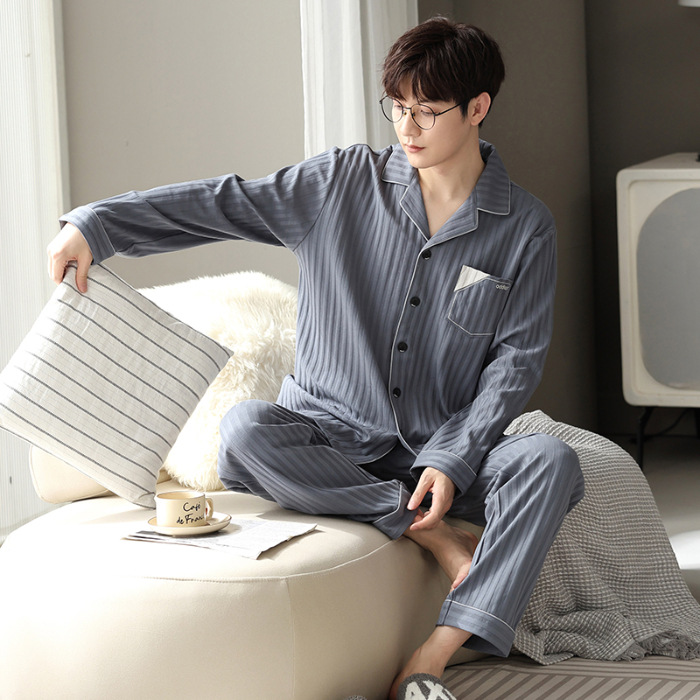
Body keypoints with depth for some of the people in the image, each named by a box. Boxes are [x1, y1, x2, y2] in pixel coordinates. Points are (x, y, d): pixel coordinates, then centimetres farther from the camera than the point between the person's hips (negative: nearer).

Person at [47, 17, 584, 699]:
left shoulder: (525, 226, 2)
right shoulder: (344, 182, 3)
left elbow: (516, 360, -1)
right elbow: (223, 203, 1)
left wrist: (451, 462, -14)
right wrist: (92, 226, -10)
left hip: (444, 449, 0)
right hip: (333, 438, 1)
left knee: (549, 462, -31)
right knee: (244, 429, -31)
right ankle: (433, 535, -23)